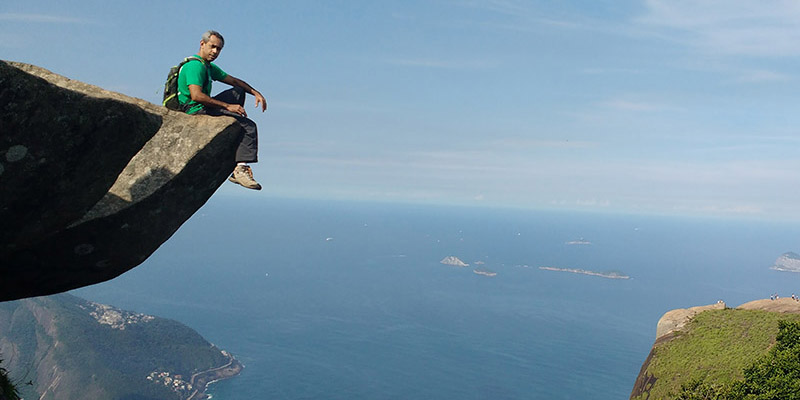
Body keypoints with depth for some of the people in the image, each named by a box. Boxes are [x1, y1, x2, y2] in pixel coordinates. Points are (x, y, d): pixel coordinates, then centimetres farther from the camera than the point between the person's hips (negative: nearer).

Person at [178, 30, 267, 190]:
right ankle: (240, 169, -28)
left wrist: (256, 93, 9)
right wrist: (227, 106, -26)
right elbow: (196, 95, -28)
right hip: (196, 112, -11)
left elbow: (234, 81, 24)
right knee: (249, 126, -16)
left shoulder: (209, 67, 18)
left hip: (205, 108, 11)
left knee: (238, 92, 25)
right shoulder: (195, 65, -15)